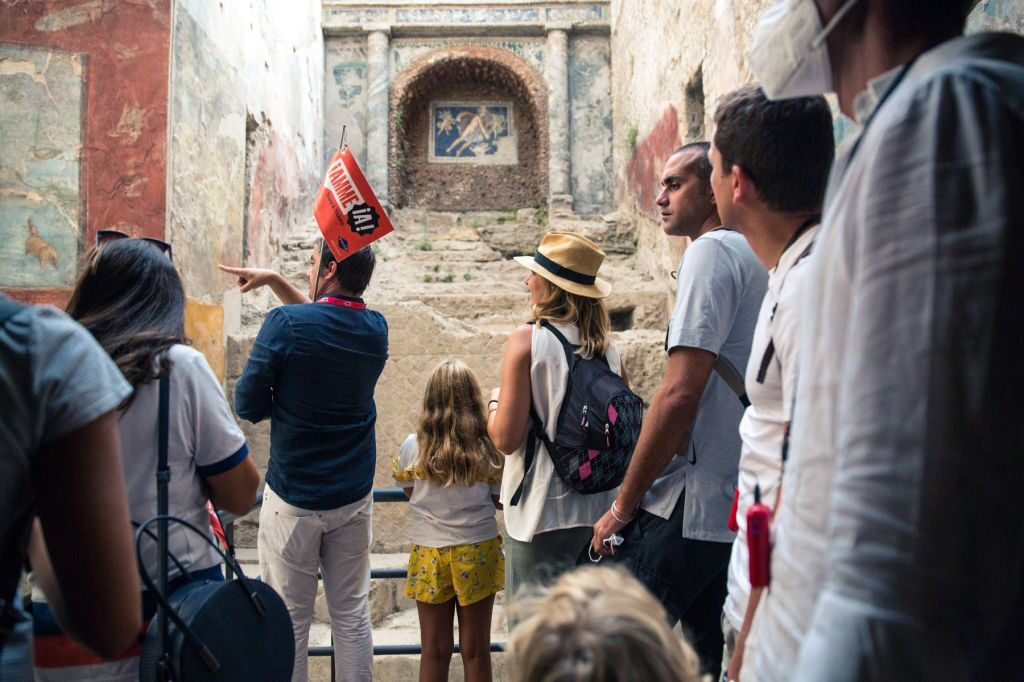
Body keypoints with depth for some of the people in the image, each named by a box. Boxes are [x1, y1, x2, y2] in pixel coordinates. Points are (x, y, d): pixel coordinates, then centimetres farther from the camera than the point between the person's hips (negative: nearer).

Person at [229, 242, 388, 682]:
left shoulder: (286, 324, -16)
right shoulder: (375, 329, 0)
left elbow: (248, 405, -11)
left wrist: (293, 400, 6)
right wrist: (273, 280, 16)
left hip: (294, 499, -4)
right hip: (354, 496, 5)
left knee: (290, 620, 9)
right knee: (352, 614, 15)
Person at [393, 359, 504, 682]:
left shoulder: (413, 447, -9)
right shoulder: (489, 449, -11)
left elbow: (409, 493, 6)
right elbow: (499, 500, -1)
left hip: (429, 554, 1)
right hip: (478, 552, 0)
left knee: (435, 650, 13)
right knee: (475, 650, 12)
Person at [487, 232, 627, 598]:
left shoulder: (527, 338, -13)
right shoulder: (608, 346, 2)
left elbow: (506, 438, -15)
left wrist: (494, 402, 4)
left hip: (542, 514, -5)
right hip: (598, 511, 6)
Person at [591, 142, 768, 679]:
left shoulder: (712, 250, -11)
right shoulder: (758, 258, 17)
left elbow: (680, 393, -20)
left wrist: (623, 505, -12)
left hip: (689, 508, -9)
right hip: (739, 508, 9)